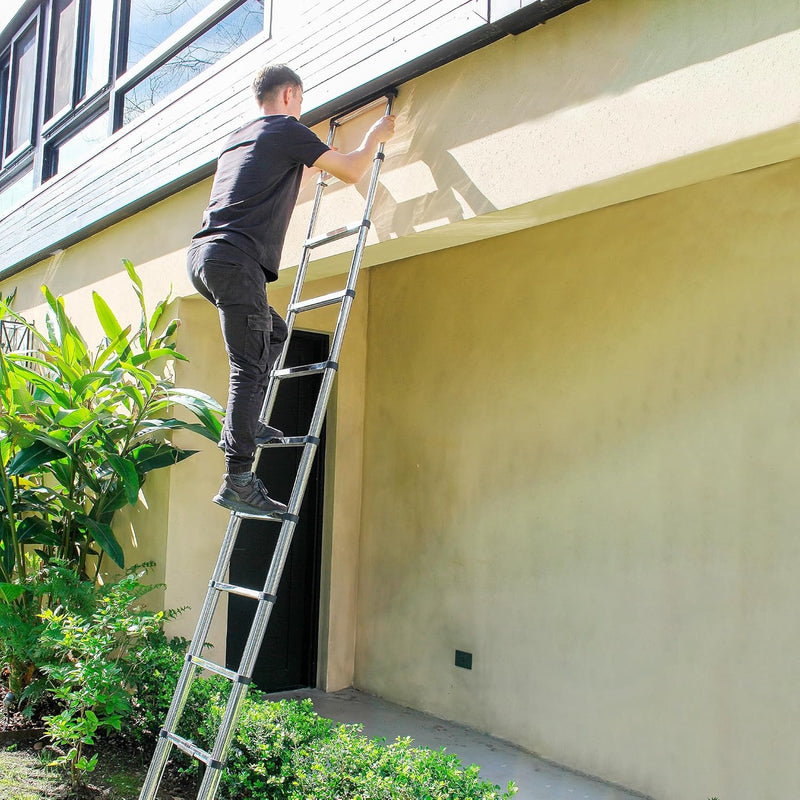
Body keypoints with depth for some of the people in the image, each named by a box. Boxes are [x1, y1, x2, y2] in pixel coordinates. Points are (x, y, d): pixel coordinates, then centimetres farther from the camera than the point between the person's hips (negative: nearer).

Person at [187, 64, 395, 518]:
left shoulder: (239, 139, 29)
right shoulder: (287, 131, 4)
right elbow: (351, 172, 7)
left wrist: (309, 165, 56)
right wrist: (375, 136, 25)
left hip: (202, 255, 9)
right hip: (234, 258, -9)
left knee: (274, 333, 22)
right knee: (250, 368, -12)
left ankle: (244, 425, 13)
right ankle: (238, 480, -18)